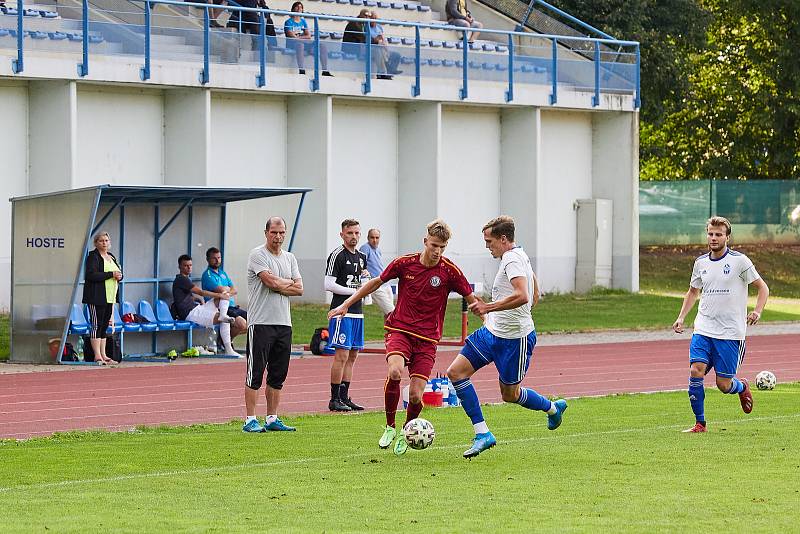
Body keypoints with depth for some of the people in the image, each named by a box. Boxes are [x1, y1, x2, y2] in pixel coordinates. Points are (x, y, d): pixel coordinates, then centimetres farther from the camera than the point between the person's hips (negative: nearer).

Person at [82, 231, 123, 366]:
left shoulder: (111, 257, 18)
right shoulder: (93, 256, -6)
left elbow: (118, 273, 25)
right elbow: (92, 275, -19)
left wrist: (119, 276, 0)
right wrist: (111, 274, -17)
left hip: (109, 297, 8)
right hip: (97, 297, -8)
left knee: (105, 326, 9)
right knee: (96, 325, -8)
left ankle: (103, 355, 12)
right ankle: (97, 356, -10)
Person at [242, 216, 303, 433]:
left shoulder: (290, 258, 15)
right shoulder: (257, 255, -6)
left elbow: (299, 289, 6)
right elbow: (273, 283, -17)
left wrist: (278, 284, -7)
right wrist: (289, 283, 2)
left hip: (284, 323, 7)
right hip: (261, 323, -7)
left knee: (278, 375, 9)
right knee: (255, 373, -6)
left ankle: (272, 419, 15)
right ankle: (250, 421, -4)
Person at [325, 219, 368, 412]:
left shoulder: (361, 257, 16)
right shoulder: (337, 255, -8)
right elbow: (329, 285, -14)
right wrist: (354, 291, -14)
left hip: (357, 311, 8)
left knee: (352, 355, 9)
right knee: (342, 355, -10)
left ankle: (344, 398, 15)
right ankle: (334, 400, -6)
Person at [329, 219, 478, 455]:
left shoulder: (449, 271, -5)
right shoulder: (405, 263, -2)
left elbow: (472, 300, 4)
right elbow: (376, 283, 12)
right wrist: (346, 305, 13)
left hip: (427, 338, 0)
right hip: (399, 329, 0)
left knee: (416, 395, -9)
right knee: (395, 371, -30)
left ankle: (406, 433, 23)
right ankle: (389, 427, -8)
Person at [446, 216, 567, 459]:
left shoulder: (513, 259, -18)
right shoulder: (520, 256, 13)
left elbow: (522, 296, -34)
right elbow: (535, 296, 24)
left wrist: (488, 307, -33)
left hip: (515, 339, -10)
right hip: (492, 332, 10)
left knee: (510, 394, 4)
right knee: (456, 372, -3)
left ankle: (553, 408, 32)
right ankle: (482, 433, -2)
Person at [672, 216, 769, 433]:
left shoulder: (739, 261, -5)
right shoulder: (700, 263, 8)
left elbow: (762, 287, 1)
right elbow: (693, 291, 24)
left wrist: (757, 312, -15)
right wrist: (681, 317, 12)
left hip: (730, 333, -4)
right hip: (703, 331, 4)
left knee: (724, 385, -3)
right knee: (695, 371, -14)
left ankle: (741, 387, 34)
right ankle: (699, 423, -1)